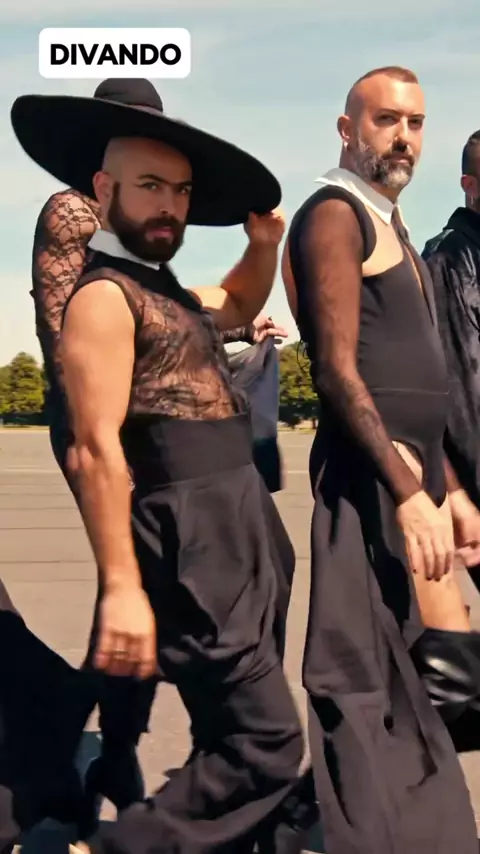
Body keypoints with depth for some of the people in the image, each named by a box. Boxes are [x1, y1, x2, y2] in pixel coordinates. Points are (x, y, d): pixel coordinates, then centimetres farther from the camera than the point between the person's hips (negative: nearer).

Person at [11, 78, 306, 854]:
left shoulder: (167, 293, 17)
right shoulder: (104, 295, -11)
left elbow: (239, 307, 38)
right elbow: (96, 447, -20)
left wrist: (263, 247, 17)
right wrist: (122, 586, -25)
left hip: (235, 543, 10)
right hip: (190, 549, -10)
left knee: (231, 740, 17)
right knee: (266, 745, -10)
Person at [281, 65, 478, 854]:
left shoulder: (389, 225, 21)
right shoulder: (334, 216, -8)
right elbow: (338, 370, -18)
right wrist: (406, 490, -23)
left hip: (414, 469, 10)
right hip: (372, 475, -10)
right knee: (368, 678, -4)